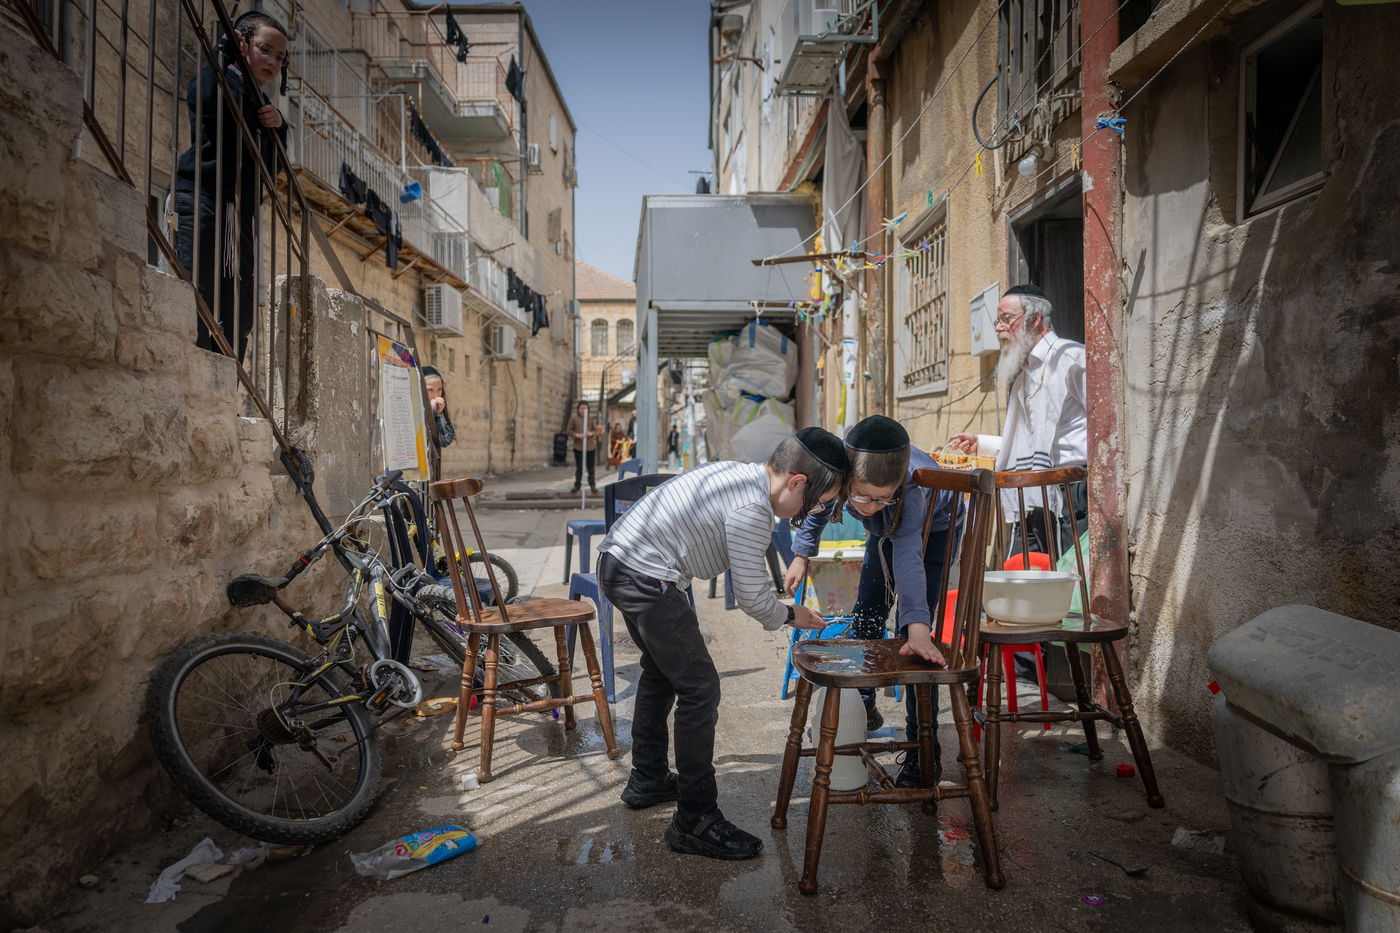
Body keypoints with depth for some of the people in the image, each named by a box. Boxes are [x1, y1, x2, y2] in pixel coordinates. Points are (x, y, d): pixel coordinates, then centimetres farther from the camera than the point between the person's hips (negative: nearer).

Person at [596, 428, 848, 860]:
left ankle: (647, 780, 41)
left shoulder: (738, 471, 7)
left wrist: (779, 598, 17)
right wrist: (790, 616, 5)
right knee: (699, 688, -5)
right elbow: (752, 598, -13)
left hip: (617, 560, 11)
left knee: (660, 671, 25)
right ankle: (695, 821, 5)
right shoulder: (751, 510, -22)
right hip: (647, 581, -11)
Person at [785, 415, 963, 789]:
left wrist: (917, 625, -65)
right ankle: (863, 707, 33)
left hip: (933, 530, -5)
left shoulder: (912, 485, -47)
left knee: (912, 633, -16)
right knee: (866, 616, 10)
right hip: (884, 532, 5)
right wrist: (802, 553, -8)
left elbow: (908, 556, -55)